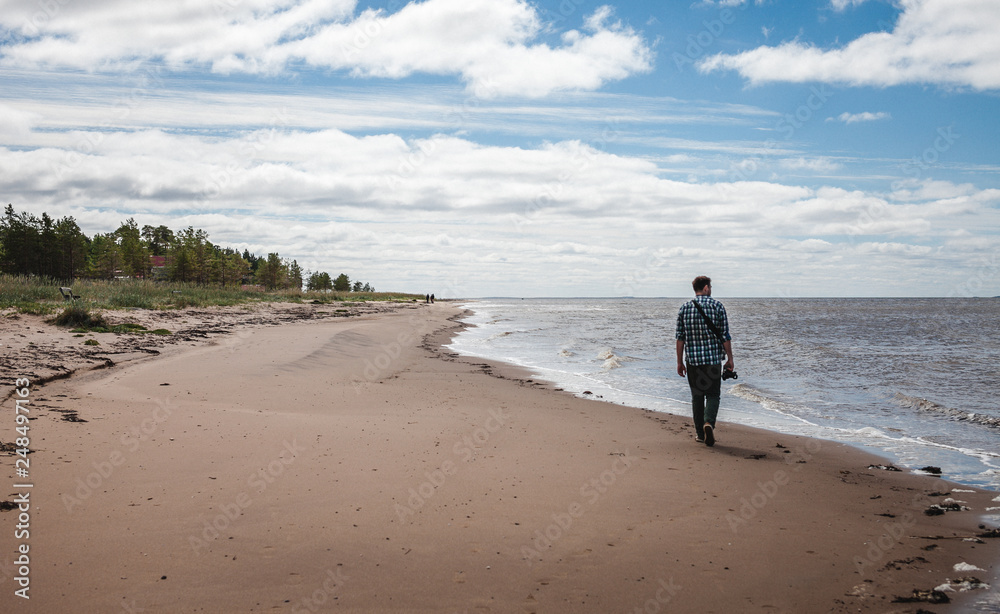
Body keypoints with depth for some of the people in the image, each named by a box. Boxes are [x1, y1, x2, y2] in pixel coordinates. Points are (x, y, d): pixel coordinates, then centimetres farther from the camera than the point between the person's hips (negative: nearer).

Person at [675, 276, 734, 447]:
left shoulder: (684, 308, 2)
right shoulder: (717, 306, -3)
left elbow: (680, 337, 1)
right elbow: (725, 336, -4)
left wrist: (680, 362, 7)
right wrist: (730, 359, 3)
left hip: (692, 359, 2)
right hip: (713, 358, -2)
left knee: (697, 396, 11)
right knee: (713, 394, 7)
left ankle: (700, 434, 14)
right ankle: (709, 423, -18)